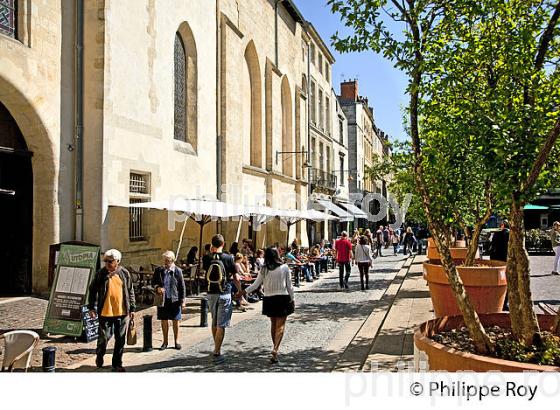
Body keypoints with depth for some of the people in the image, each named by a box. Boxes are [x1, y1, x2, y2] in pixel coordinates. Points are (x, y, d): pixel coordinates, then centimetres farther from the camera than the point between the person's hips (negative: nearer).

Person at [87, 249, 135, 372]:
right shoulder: (100, 274, -3)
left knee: (120, 340, 8)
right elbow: (92, 291, 3)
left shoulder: (124, 273, 4)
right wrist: (91, 307, -4)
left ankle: (117, 364, 22)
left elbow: (130, 291, 11)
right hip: (105, 312, -2)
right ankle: (99, 355, 34)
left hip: (122, 312, 2)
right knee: (104, 337, 2)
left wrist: (132, 308, 10)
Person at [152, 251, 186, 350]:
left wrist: (182, 300, -2)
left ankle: (176, 341, 20)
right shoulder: (158, 270, 1)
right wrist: (157, 287, -12)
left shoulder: (178, 271, -4)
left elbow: (182, 286, 1)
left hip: (174, 300, -2)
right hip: (162, 300, 2)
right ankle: (165, 341, 22)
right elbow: (153, 282, 10)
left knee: (175, 321, 6)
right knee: (164, 321, 9)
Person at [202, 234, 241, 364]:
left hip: (211, 294, 4)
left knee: (214, 323, 19)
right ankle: (217, 354, -2)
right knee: (221, 325, -1)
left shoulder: (207, 258, -4)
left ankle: (216, 349, 32)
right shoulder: (228, 258, -10)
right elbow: (235, 279, -3)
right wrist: (240, 290, 12)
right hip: (224, 294, -4)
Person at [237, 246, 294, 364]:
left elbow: (256, 285, -2)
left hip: (269, 299, 3)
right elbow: (289, 286, -3)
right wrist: (291, 299, 7)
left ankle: (275, 349, 27)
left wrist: (244, 292, 7)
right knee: (280, 325, 0)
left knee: (273, 324, 18)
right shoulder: (284, 268, -7)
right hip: (282, 298, -3)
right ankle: (275, 350, -15)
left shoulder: (264, 270, -3)